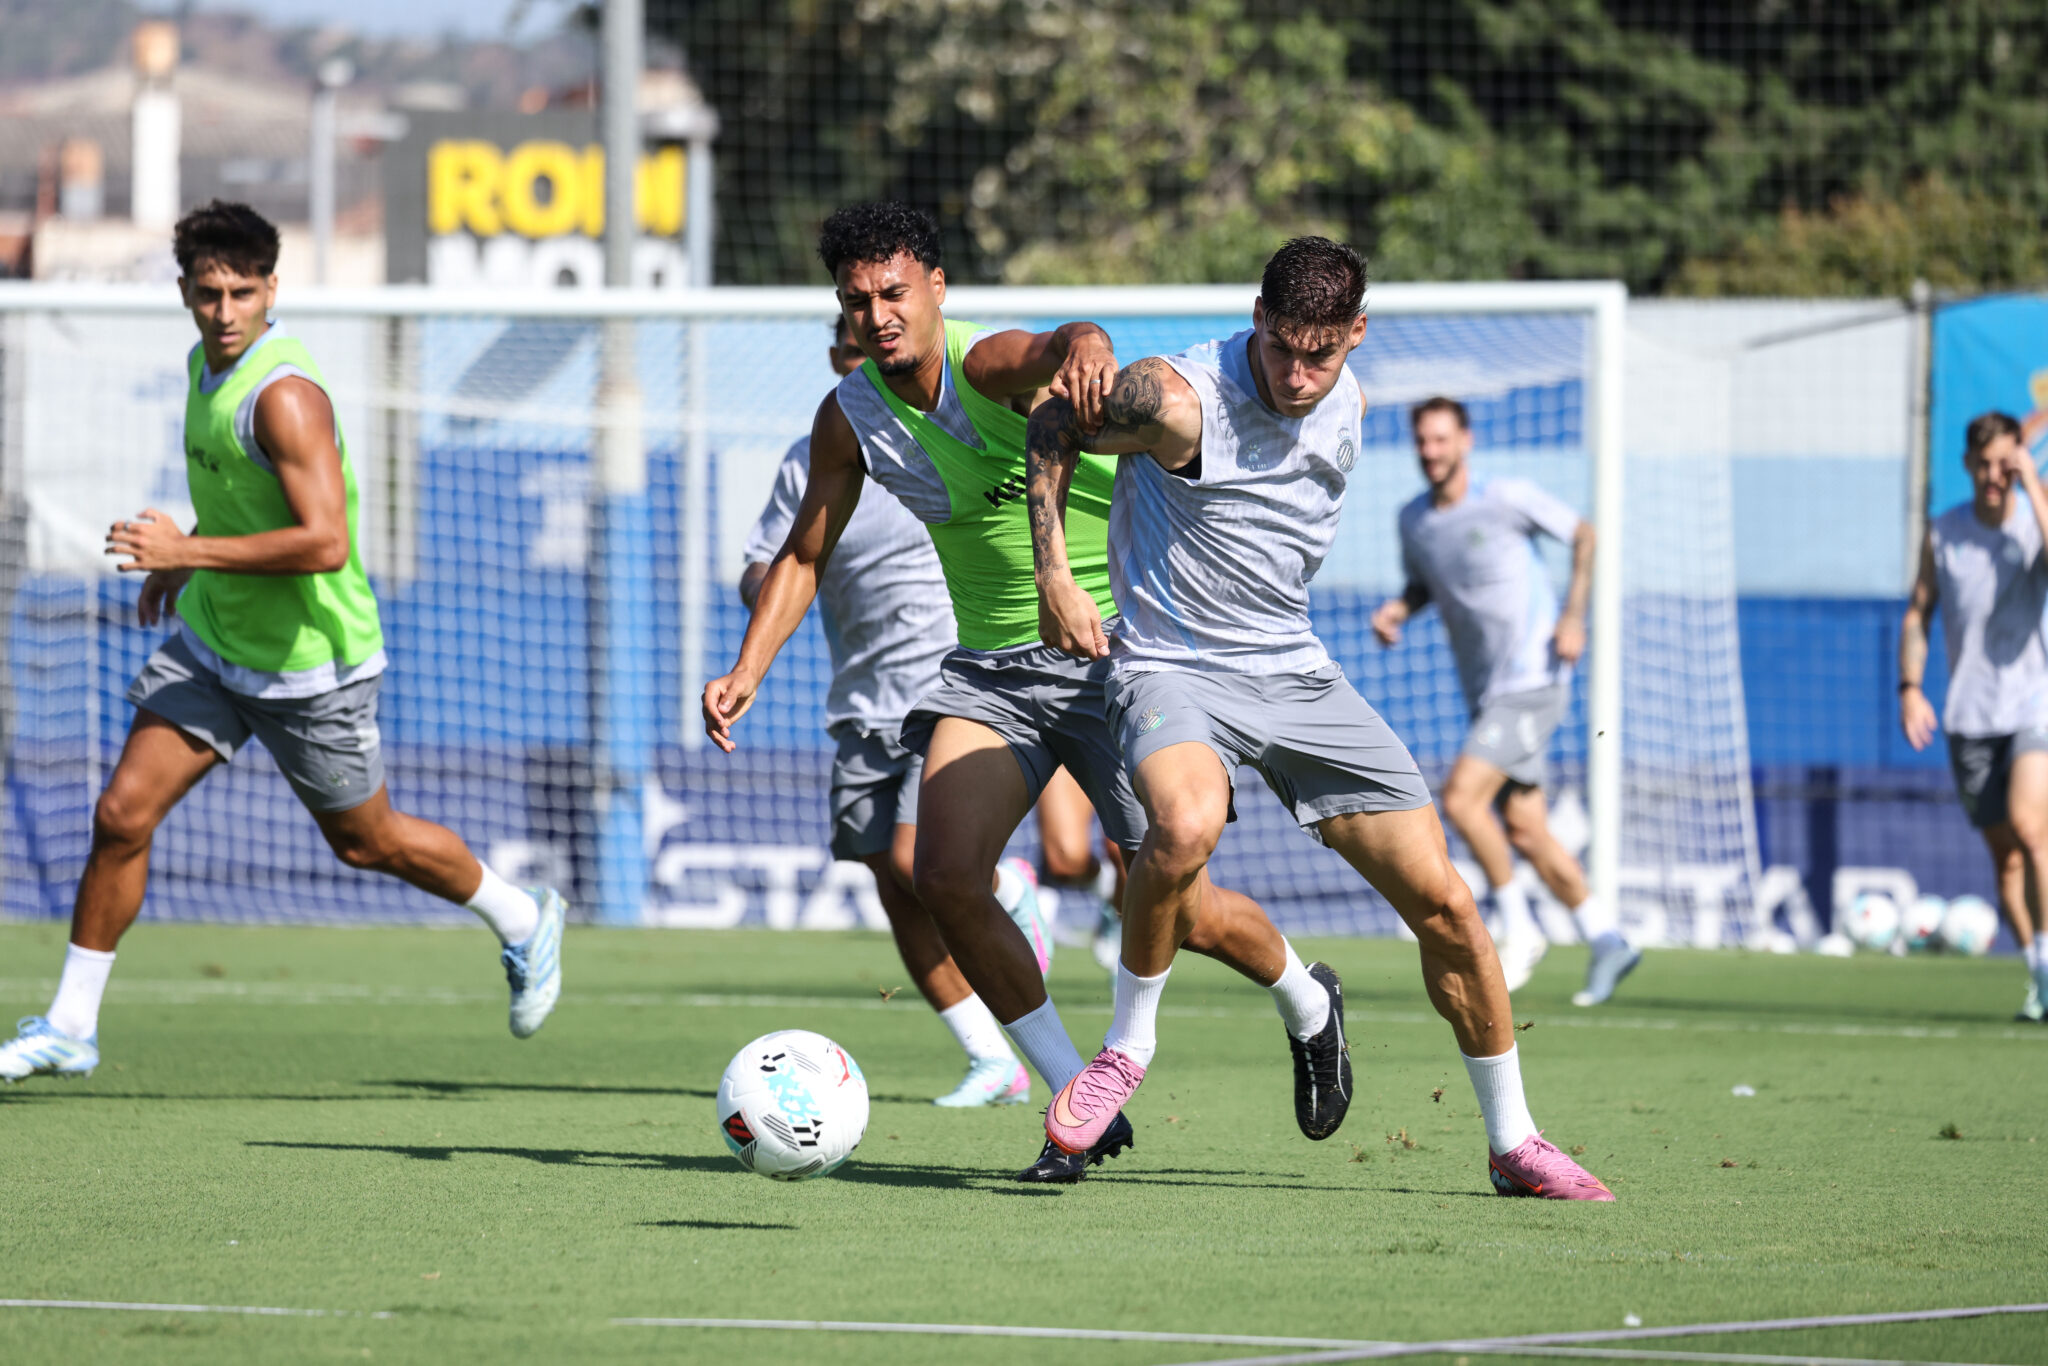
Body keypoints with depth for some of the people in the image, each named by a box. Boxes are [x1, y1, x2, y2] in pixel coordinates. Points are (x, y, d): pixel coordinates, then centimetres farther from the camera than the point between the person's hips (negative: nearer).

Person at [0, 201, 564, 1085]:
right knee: (122, 814, -4)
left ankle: (522, 922, 37)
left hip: (310, 665, -7)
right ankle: (71, 1026, 4)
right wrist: (180, 558, 16)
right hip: (211, 641, 7)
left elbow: (325, 542, -34)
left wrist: (190, 552, -31)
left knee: (365, 842, 12)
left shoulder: (284, 394, -27)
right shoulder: (208, 366, 2)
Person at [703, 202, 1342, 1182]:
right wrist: (747, 672, -4)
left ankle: (1306, 1004, 32)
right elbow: (805, 555, 10)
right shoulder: (850, 417, -2)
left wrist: (1083, 349, -69)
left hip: (1115, 651, -5)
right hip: (988, 669, 5)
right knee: (945, 876, -15)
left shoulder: (986, 363, -20)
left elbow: (1054, 348, -44)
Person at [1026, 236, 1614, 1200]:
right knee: (1186, 826, -40)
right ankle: (1128, 1041, -14)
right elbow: (1052, 428, -4)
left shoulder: (1346, 405, 2)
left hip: (1296, 675, 6)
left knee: (1443, 903, -1)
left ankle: (1512, 1143, 14)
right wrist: (1055, 578, -10)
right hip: (1173, 670, -6)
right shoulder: (1181, 400, -19)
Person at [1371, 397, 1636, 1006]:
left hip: (1532, 682, -7)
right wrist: (1397, 609, 2)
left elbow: (1583, 533, 0)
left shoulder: (1506, 499, -12)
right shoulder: (1414, 520, 6)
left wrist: (1573, 615, -9)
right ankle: (1607, 942, 17)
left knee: (1461, 797, -20)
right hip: (1487, 693, 7)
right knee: (1525, 833, 5)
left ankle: (1519, 930, -7)